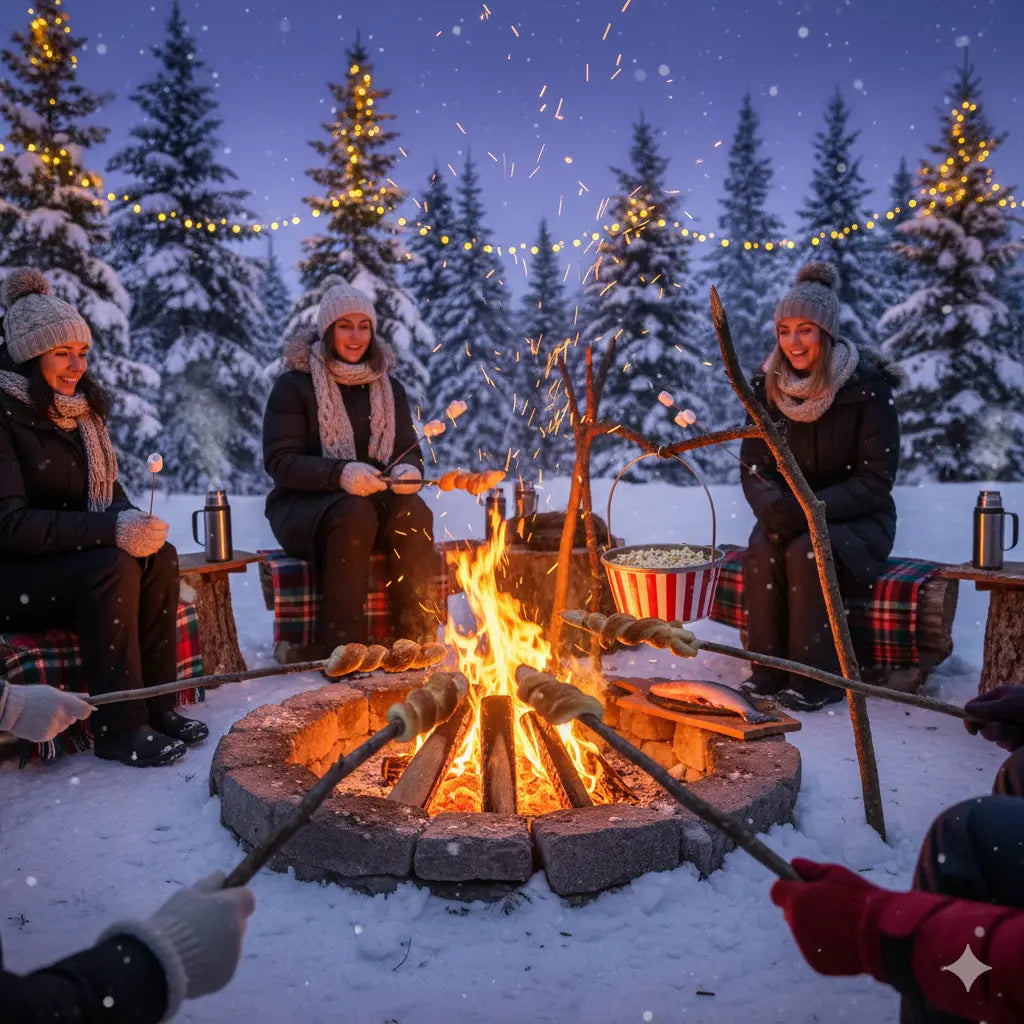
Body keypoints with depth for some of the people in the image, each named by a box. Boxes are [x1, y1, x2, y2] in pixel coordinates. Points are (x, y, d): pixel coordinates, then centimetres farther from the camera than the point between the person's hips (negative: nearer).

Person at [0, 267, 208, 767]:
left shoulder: (79, 409, 8)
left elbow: (109, 491, 11)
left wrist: (132, 521, -13)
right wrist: (110, 530, -31)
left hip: (67, 558, 7)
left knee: (159, 556, -17)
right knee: (112, 569, -30)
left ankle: (157, 704, -10)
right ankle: (119, 728, -21)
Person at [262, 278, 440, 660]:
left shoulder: (388, 387, 13)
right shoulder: (293, 385, -2)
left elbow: (409, 451, 11)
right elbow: (279, 461, -11)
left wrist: (409, 471, -16)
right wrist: (340, 474, -28)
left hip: (375, 499, 4)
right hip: (301, 506, -3)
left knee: (413, 512, -30)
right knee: (354, 513, -37)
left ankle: (417, 640, -28)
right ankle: (340, 649, -34)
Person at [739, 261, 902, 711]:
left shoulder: (868, 386, -13)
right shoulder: (767, 386, -1)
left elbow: (876, 479, -14)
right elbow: (753, 467, 1)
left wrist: (813, 508, -26)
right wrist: (774, 507, -21)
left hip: (856, 520, -3)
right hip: (790, 515, 3)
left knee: (806, 553, -32)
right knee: (760, 551, -27)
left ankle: (816, 679, -18)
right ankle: (768, 671, -14)